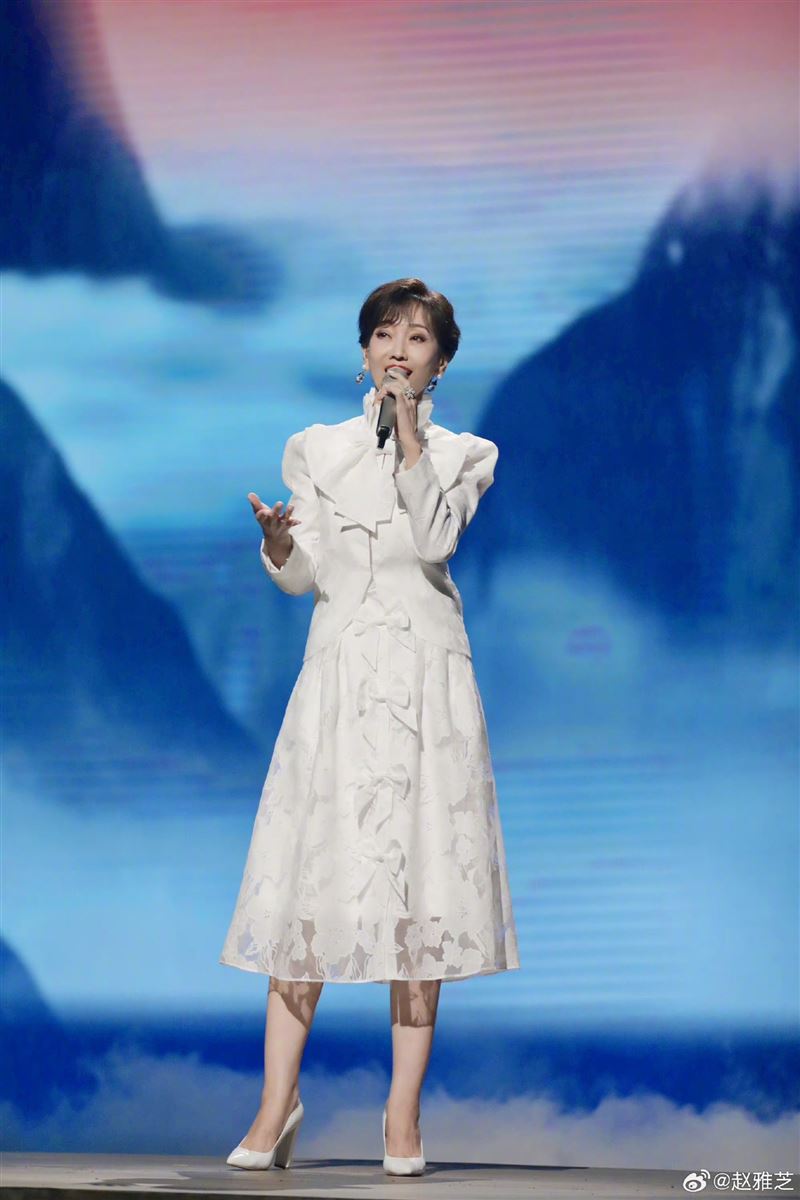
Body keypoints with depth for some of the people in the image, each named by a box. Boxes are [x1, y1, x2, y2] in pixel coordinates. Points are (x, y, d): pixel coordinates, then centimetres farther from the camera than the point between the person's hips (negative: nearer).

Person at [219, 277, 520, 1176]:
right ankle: (279, 1102, 1)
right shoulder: (316, 449, 13)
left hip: (427, 678, -1)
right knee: (309, 878, -5)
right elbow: (302, 577, 4)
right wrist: (278, 543, -18)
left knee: (420, 882, -3)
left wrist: (410, 433, -10)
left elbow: (434, 542, -10)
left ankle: (404, 1110, 3)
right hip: (338, 673, 1)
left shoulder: (465, 455, 10)